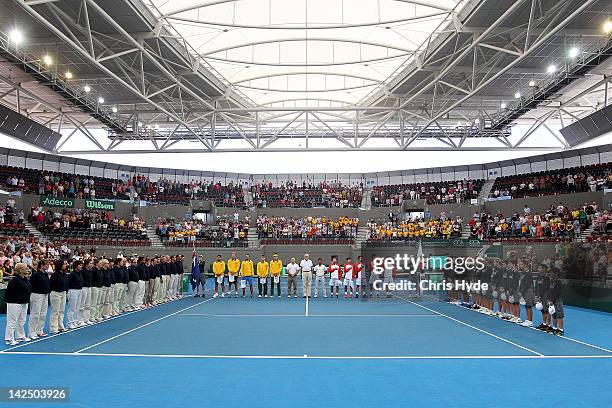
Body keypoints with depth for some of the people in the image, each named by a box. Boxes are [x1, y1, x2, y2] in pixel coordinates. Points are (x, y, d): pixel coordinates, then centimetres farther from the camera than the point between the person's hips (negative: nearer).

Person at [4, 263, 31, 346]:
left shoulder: (25, 279, 9)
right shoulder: (14, 280, -18)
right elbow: (8, 291, -17)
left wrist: (27, 299, 17)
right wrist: (8, 300, -12)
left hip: (24, 303, 9)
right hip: (14, 304, -9)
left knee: (21, 321, 16)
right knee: (12, 322, -2)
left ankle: (21, 337, 27)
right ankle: (9, 339, 6)